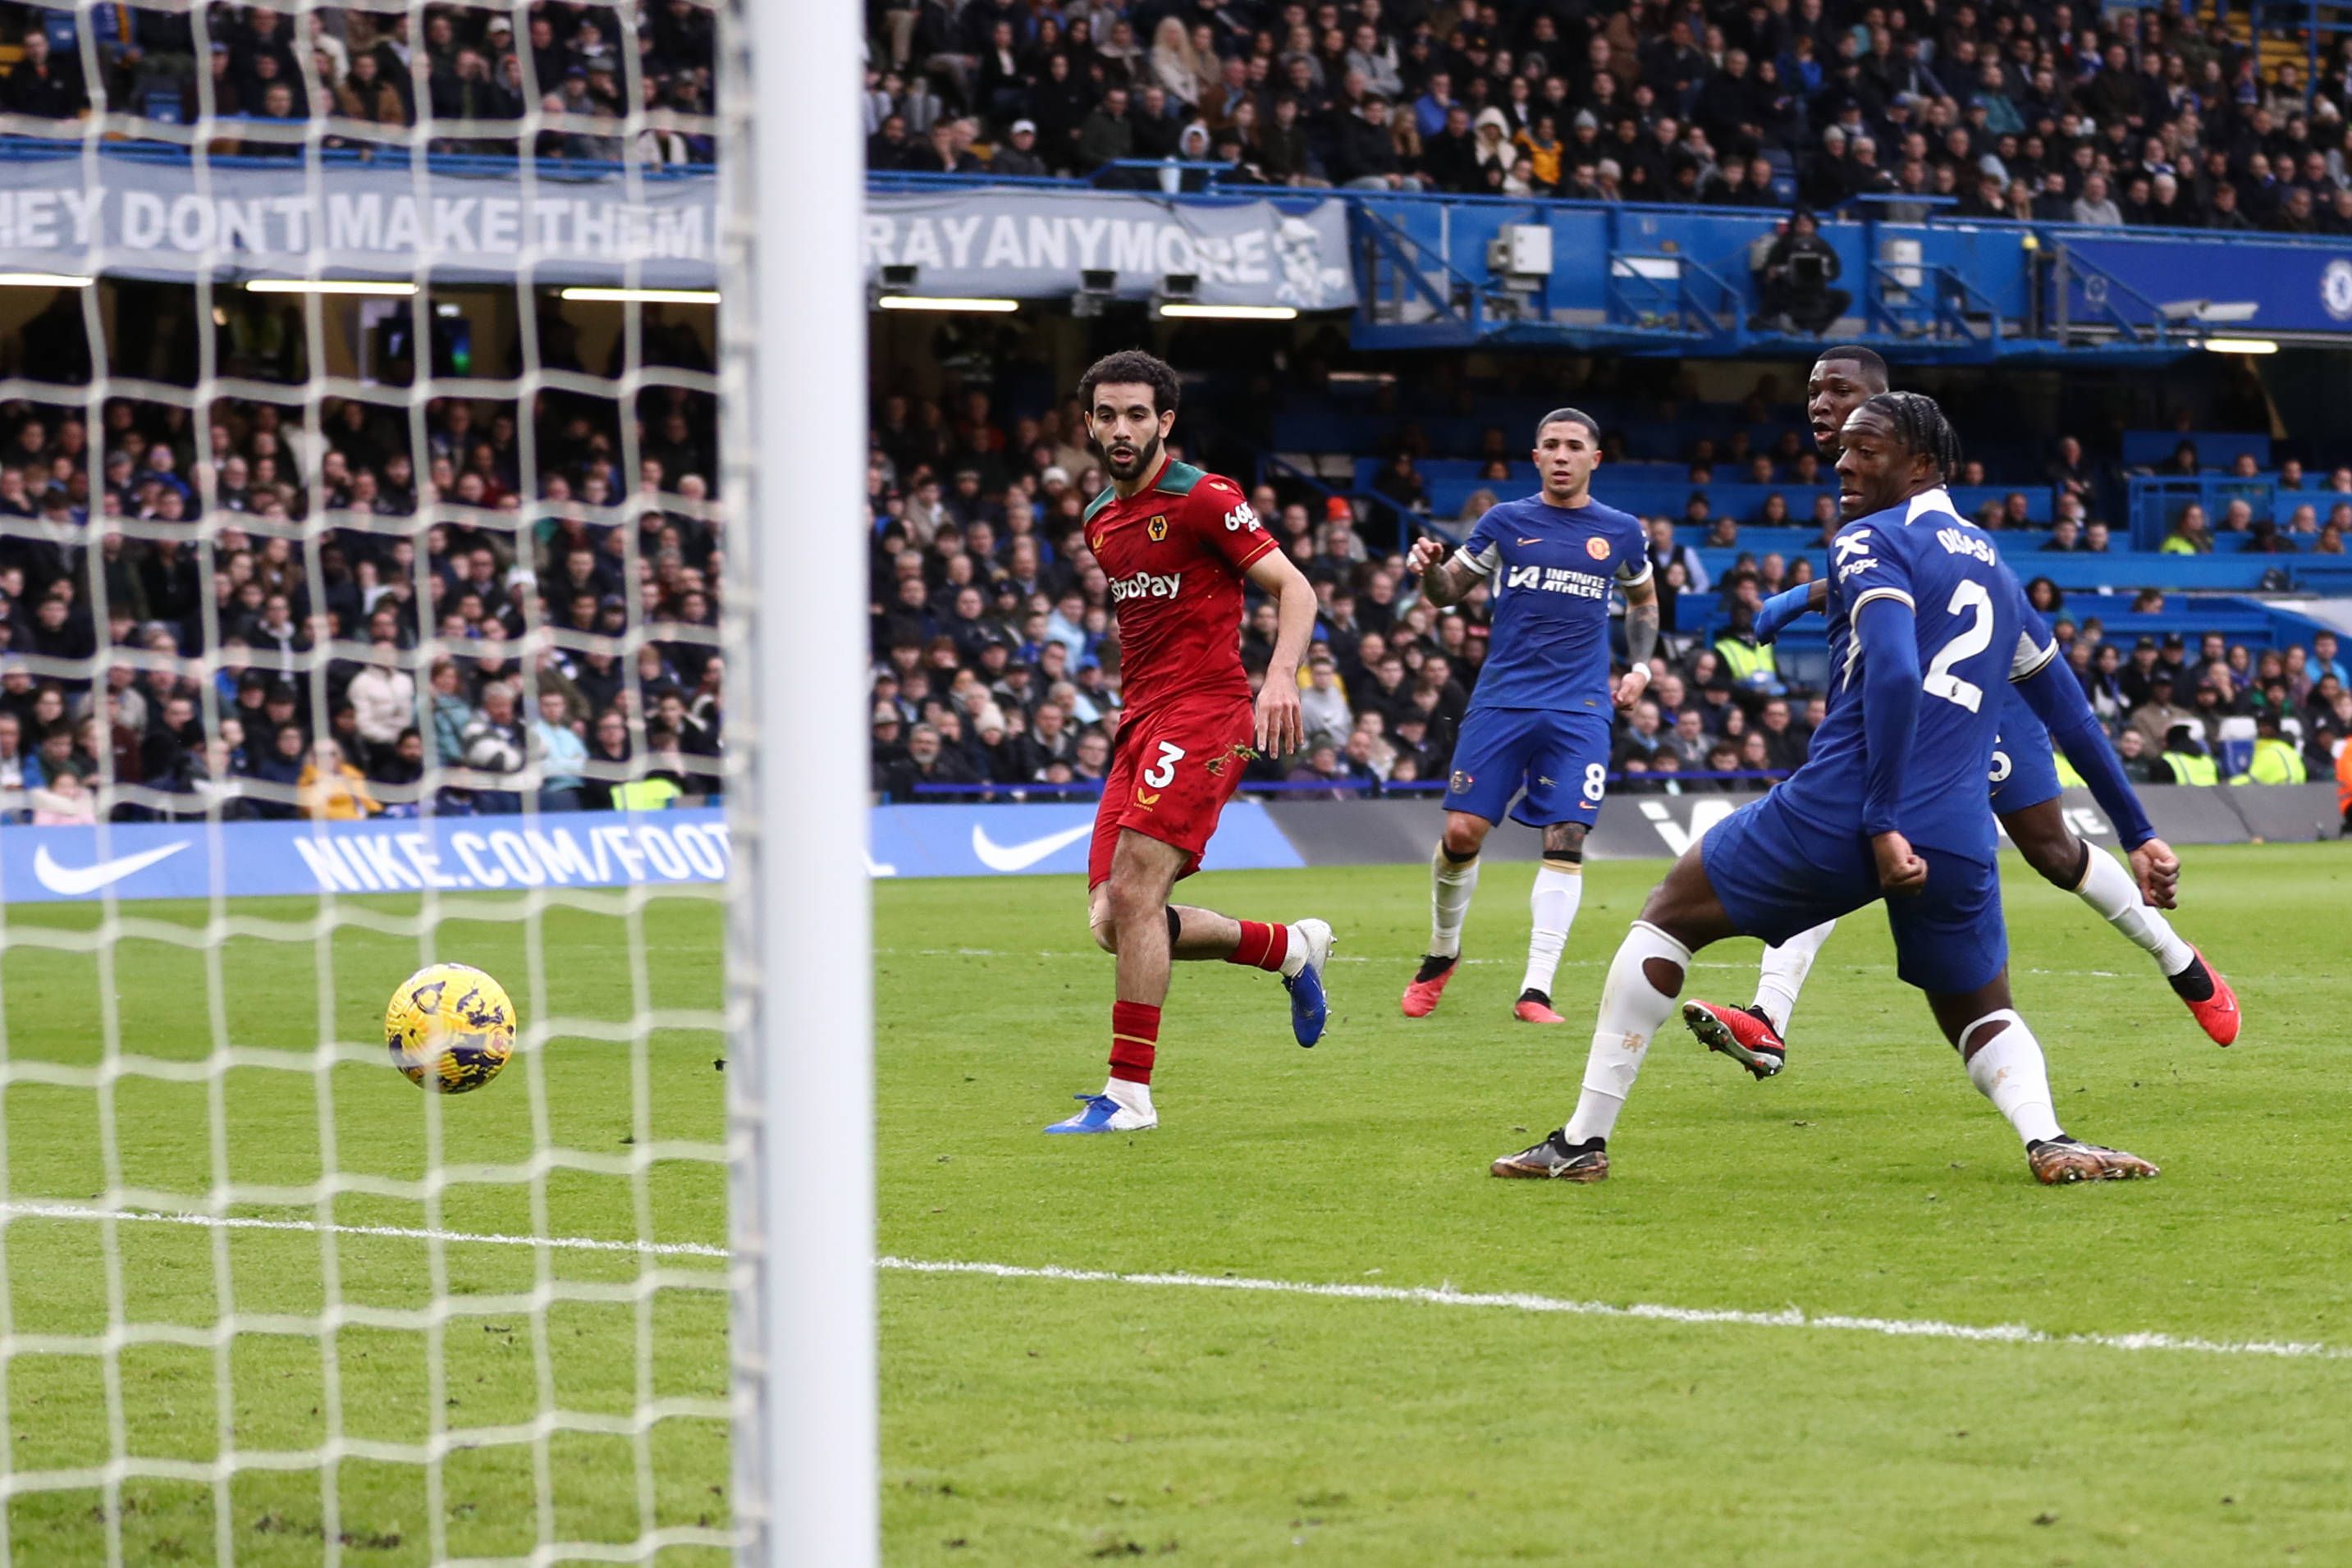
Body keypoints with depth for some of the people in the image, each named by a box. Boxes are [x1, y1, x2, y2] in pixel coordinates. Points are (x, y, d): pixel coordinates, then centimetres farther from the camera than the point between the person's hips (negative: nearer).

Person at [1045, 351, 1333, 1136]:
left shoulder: (1205, 499, -7)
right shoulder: (1100, 521, 17)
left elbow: (1294, 588, -10)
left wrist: (1281, 676, -26)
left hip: (1205, 711, -8)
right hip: (1141, 720, 8)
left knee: (1132, 897, -19)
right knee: (1112, 921, 0)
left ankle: (1129, 1093, -14)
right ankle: (1291, 948, 21)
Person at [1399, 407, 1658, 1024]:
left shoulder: (1621, 532, 9)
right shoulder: (1506, 522, 6)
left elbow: (1643, 600, 25)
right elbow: (1449, 591, 10)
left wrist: (1639, 668, 11)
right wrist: (1429, 570, -13)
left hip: (1579, 709, 0)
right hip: (1502, 700, 0)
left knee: (1565, 840, -12)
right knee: (1462, 831, -6)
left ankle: (1536, 990, -11)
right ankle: (1442, 952, 20)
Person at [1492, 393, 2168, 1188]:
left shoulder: (1872, 543, 0)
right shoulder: (1994, 565, 22)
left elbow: (1893, 675, -17)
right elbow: (2070, 712, 27)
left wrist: (1883, 824, -21)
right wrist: (2138, 835, 32)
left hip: (1838, 815, -5)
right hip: (1957, 841, 5)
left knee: (1668, 913, 14)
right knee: (1980, 1012, 24)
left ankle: (1584, 1140, 10)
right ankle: (2048, 1139, -10)